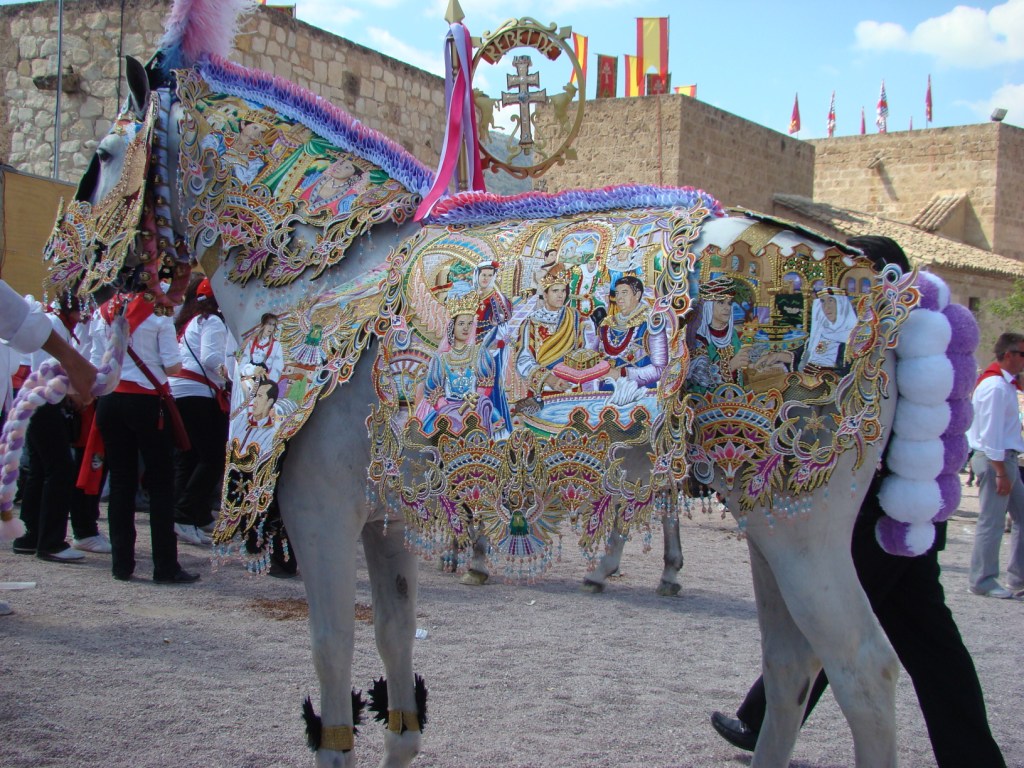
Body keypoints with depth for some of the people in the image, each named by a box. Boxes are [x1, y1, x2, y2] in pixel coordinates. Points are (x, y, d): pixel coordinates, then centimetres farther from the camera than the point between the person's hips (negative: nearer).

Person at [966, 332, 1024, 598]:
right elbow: (990, 434, -21)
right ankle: (982, 581, 4)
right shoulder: (995, 386, -17)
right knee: (992, 522, -4)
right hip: (994, 459, -11)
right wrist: (1001, 472, -22)